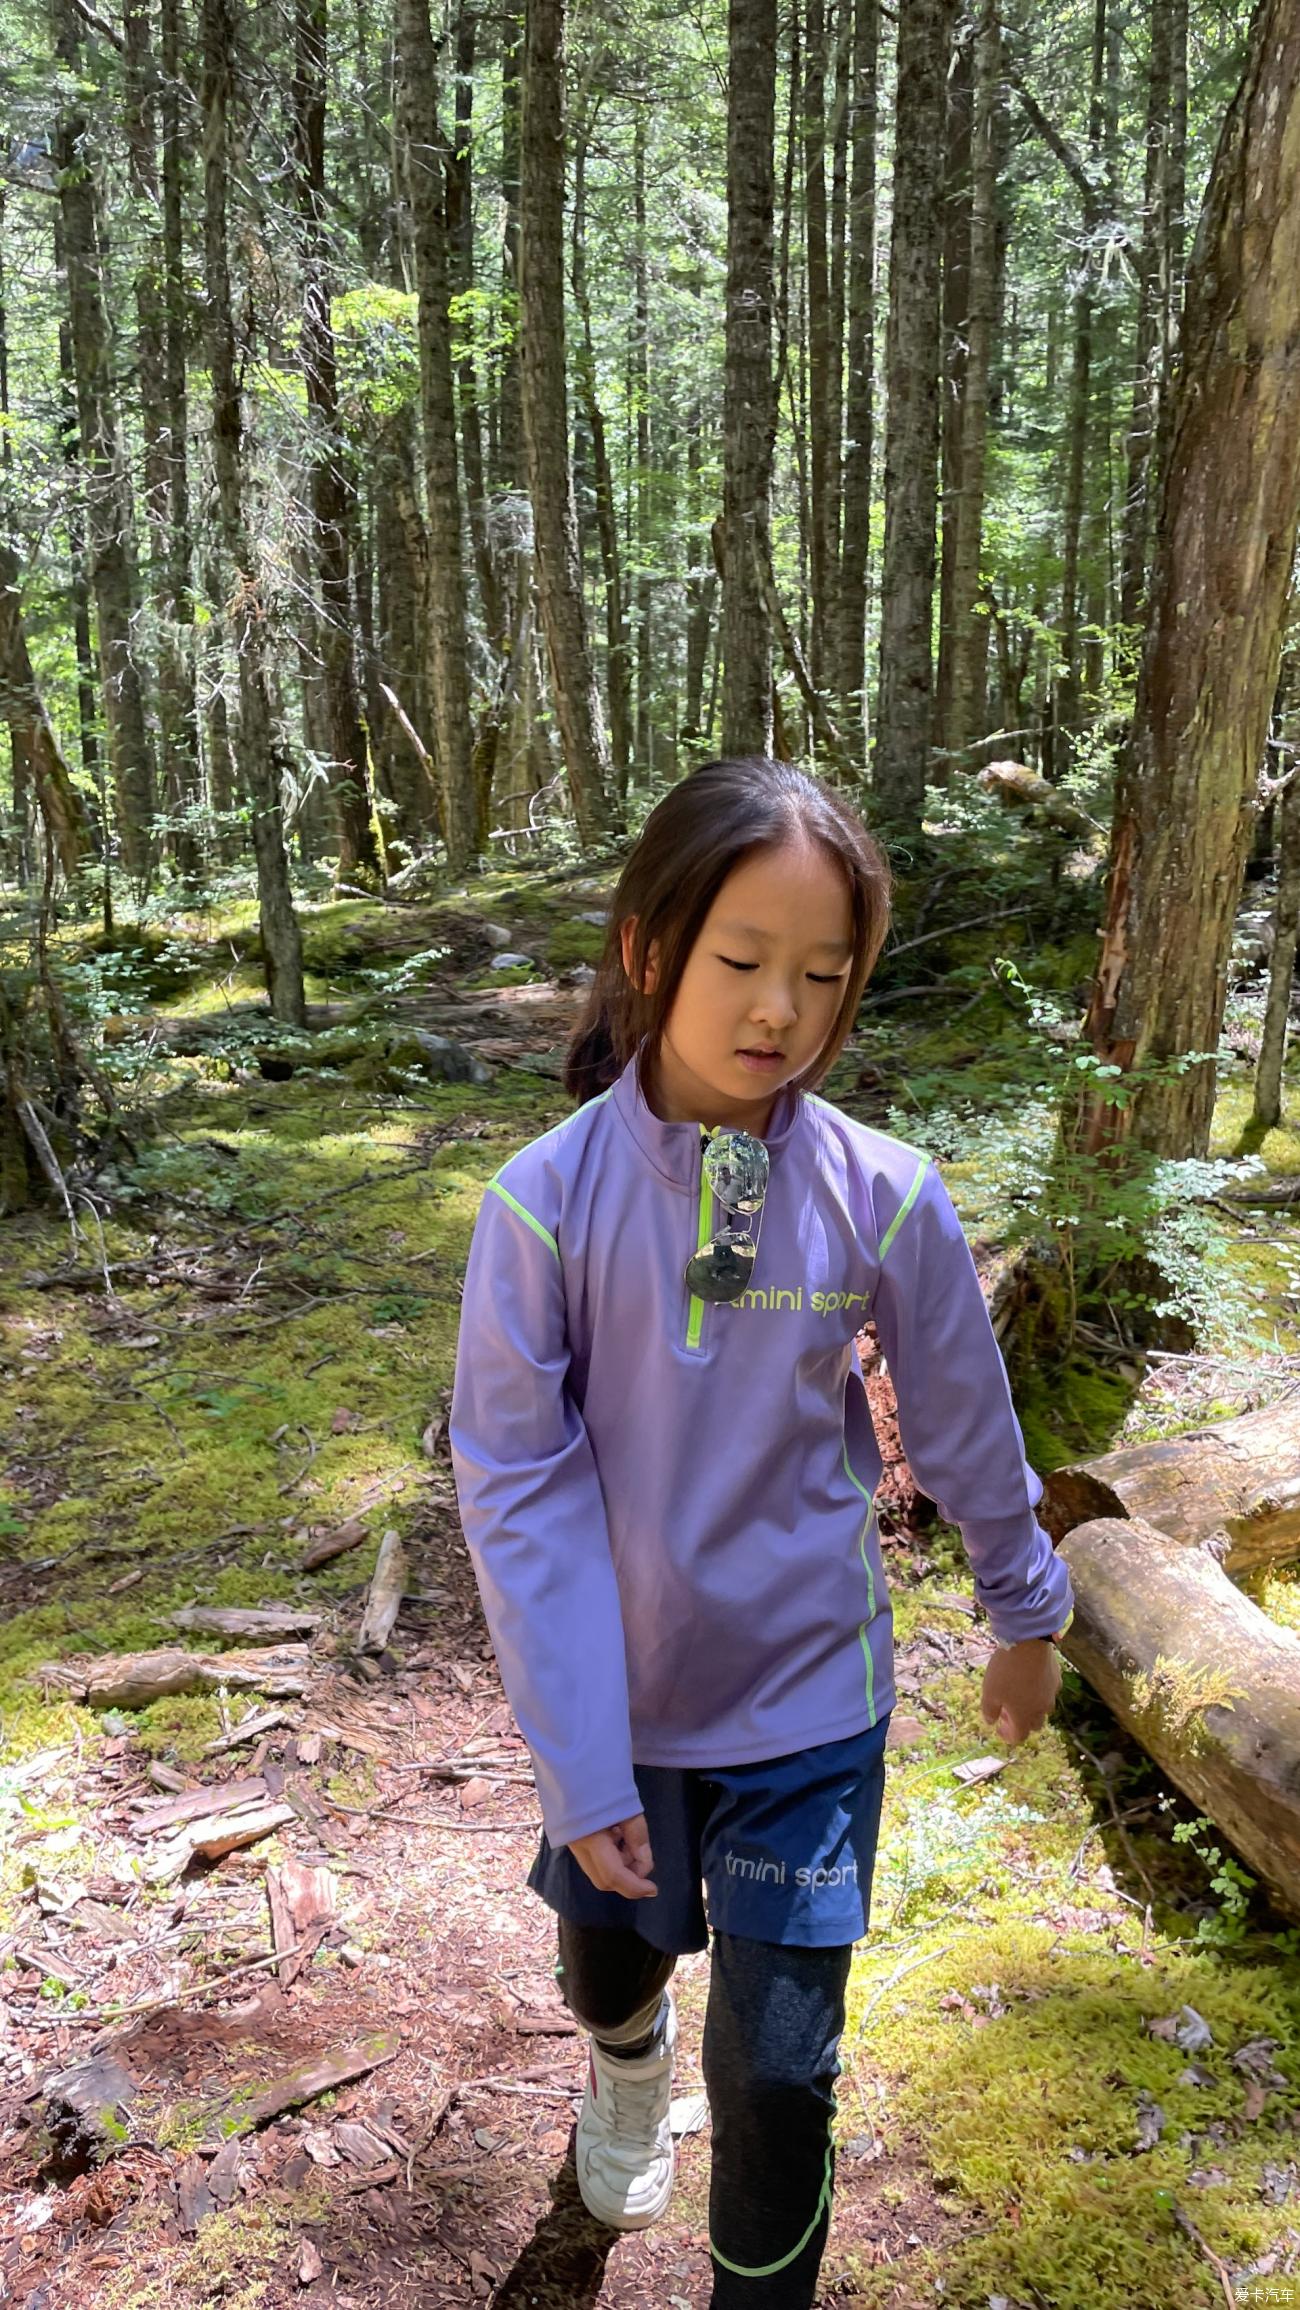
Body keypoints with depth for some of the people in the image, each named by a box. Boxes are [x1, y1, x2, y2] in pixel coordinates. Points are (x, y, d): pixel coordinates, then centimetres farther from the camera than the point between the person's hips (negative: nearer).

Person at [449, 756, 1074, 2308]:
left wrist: (1026, 1612, 12)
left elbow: (965, 1428, -2)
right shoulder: (546, 1200, -19)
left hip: (808, 1698, -1)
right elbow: (519, 1485, -15)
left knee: (778, 2069, 5)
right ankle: (628, 2064, 63)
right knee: (612, 1944, 26)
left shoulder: (883, 1199, -17)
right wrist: (579, 1760, -15)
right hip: (618, 1694, 1)